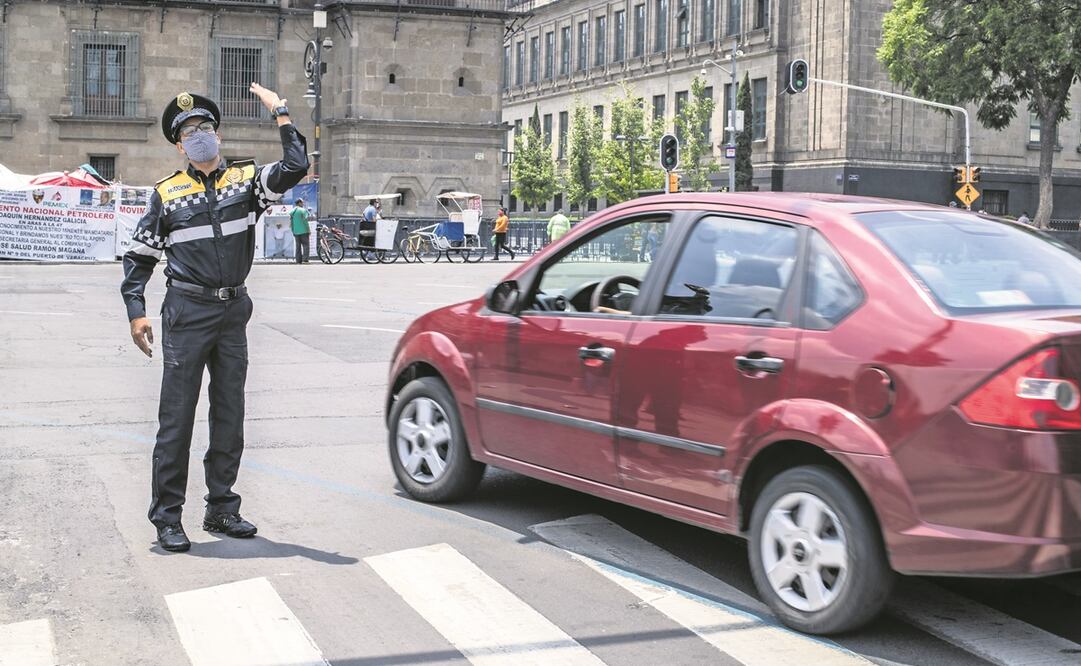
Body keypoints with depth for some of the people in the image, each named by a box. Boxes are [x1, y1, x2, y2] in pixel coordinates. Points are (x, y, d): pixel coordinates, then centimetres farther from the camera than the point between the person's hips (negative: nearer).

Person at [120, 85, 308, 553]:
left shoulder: (246, 180, 6)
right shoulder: (167, 194, 4)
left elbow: (295, 168, -11)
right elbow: (139, 255, 7)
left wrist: (280, 113, -9)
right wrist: (136, 312, -2)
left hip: (234, 312, 3)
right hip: (187, 313, -3)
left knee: (230, 416, 10)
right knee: (177, 418, -2)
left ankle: (221, 509, 22)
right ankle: (167, 517, 5)